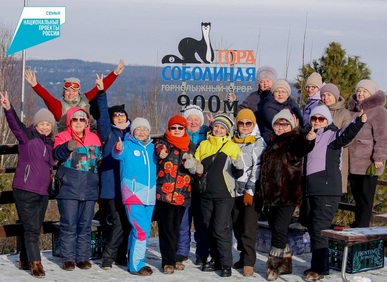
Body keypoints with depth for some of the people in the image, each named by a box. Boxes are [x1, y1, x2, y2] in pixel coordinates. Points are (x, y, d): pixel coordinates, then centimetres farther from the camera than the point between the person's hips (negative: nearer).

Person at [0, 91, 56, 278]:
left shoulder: (49, 143, 14)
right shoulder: (28, 137, -5)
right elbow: (16, 124, -23)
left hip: (42, 192, 7)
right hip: (25, 190, -7)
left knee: (35, 228, 13)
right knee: (31, 228, -10)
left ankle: (25, 260, 25)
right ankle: (35, 263, -7)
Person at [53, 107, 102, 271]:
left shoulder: (94, 138, 13)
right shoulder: (63, 137, 1)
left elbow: (100, 159, 20)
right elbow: (57, 153, -19)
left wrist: (97, 155, -2)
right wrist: (68, 147, -38)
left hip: (89, 189, 4)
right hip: (69, 188, -4)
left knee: (85, 225, 8)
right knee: (68, 224, -2)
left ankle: (83, 257, 14)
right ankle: (68, 258, 3)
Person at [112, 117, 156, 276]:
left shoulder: (152, 147, 14)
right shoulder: (127, 145, -2)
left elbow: (157, 166, 21)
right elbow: (117, 155, -23)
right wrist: (118, 149, -43)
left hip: (149, 195, 6)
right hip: (133, 194, -6)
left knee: (143, 231, 13)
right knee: (141, 230, -12)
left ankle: (136, 261, 24)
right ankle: (136, 266, -4)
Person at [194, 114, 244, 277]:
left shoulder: (232, 146, 0)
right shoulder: (203, 145, 11)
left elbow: (238, 173, 1)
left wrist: (238, 165, -12)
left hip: (224, 195, -4)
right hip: (206, 194, 5)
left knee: (221, 229, -10)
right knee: (210, 228, 11)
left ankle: (226, 264, -5)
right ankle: (216, 259, 23)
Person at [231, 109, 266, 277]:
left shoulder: (258, 142, -3)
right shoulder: (232, 141, 13)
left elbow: (258, 168, -10)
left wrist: (250, 191, -14)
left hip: (251, 192, -5)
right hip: (235, 190, 5)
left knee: (248, 228, -10)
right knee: (237, 227, 8)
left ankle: (249, 262, -8)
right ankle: (243, 257, 18)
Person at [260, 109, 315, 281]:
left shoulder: (294, 140, -4)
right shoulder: (273, 143, 19)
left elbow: (301, 147, -29)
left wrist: (308, 140, -51)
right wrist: (263, 193, 24)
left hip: (287, 195, -8)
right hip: (271, 194, 8)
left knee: (279, 230, -10)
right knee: (276, 230, 13)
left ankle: (274, 265, -4)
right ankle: (285, 263, 24)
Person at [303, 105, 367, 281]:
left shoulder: (332, 135, -4)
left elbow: (346, 135, -26)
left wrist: (359, 122, -44)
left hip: (327, 191, -8)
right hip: (311, 190, 8)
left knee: (319, 229, -11)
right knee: (312, 228, 12)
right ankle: (317, 265, 22)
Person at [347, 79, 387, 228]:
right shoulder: (354, 109, 17)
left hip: (368, 164, -8)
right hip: (353, 163, 8)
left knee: (365, 197, -3)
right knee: (357, 195, 14)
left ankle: (362, 228, 0)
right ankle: (358, 224, 22)